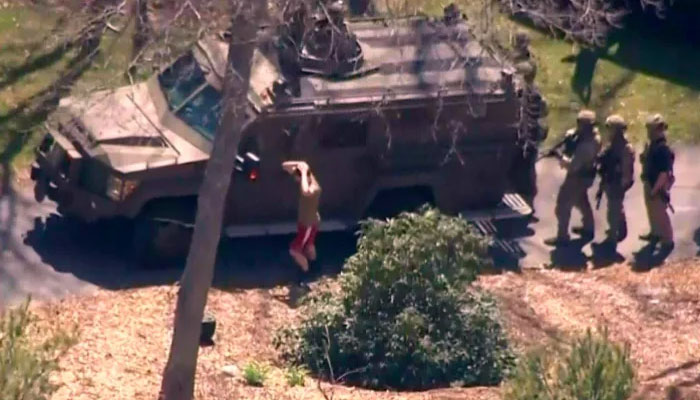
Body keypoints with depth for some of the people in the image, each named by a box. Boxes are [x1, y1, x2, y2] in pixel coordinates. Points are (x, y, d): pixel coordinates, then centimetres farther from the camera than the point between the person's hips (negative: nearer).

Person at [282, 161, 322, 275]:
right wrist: (299, 165, -26)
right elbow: (285, 165, -8)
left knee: (294, 250, 1)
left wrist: (304, 172, -49)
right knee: (309, 246, 28)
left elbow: (305, 192, -60)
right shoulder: (305, 179, -11)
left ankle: (306, 274, 20)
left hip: (309, 223, -9)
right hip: (304, 220, 9)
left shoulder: (315, 188, -35)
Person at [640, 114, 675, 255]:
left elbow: (664, 173, -28)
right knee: (652, 211, 25)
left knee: (660, 214, 3)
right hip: (649, 183, 9)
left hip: (658, 187, -9)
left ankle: (667, 241, 16)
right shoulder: (652, 144, -1)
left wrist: (655, 190, -23)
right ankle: (655, 234, 44)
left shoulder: (663, 149, -29)